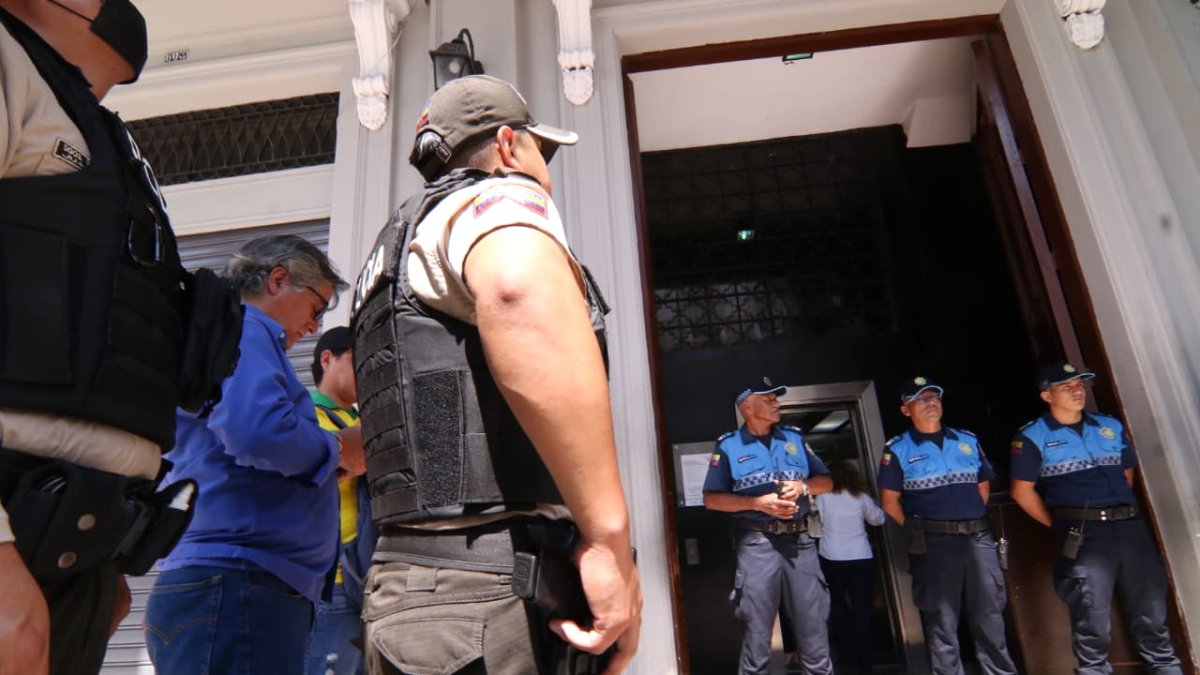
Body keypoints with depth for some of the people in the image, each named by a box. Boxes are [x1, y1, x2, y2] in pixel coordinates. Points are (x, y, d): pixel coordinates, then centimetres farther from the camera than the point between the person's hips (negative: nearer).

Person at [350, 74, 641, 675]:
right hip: (493, 603, -9)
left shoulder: (404, 243, 24)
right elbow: (523, 291, -32)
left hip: (414, 587, 10)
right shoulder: (496, 197, -5)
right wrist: (609, 536, -28)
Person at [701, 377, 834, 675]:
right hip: (757, 543, -3)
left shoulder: (795, 437, 12)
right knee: (756, 633, 4)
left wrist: (803, 486, -6)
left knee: (814, 628, 9)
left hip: (800, 540, 3)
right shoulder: (728, 446, 0)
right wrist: (757, 502, -13)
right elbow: (711, 498, -3)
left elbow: (826, 481, 15)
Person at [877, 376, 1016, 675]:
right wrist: (918, 531, -3)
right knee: (942, 620, 5)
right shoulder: (897, 450, -3)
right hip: (934, 543, -4)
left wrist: (972, 520, 9)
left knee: (990, 614, 14)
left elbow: (983, 484, 18)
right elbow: (889, 501, -2)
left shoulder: (968, 441, 11)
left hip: (979, 537, 4)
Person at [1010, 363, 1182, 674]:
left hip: (1130, 525, 5)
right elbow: (1022, 491, -3)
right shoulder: (1033, 437, -3)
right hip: (1083, 533, -5)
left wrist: (1125, 511, 14)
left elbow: (1128, 472, 23)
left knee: (1151, 604, 13)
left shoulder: (1111, 426, 14)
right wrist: (1060, 524, -1)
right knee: (1093, 614, 1)